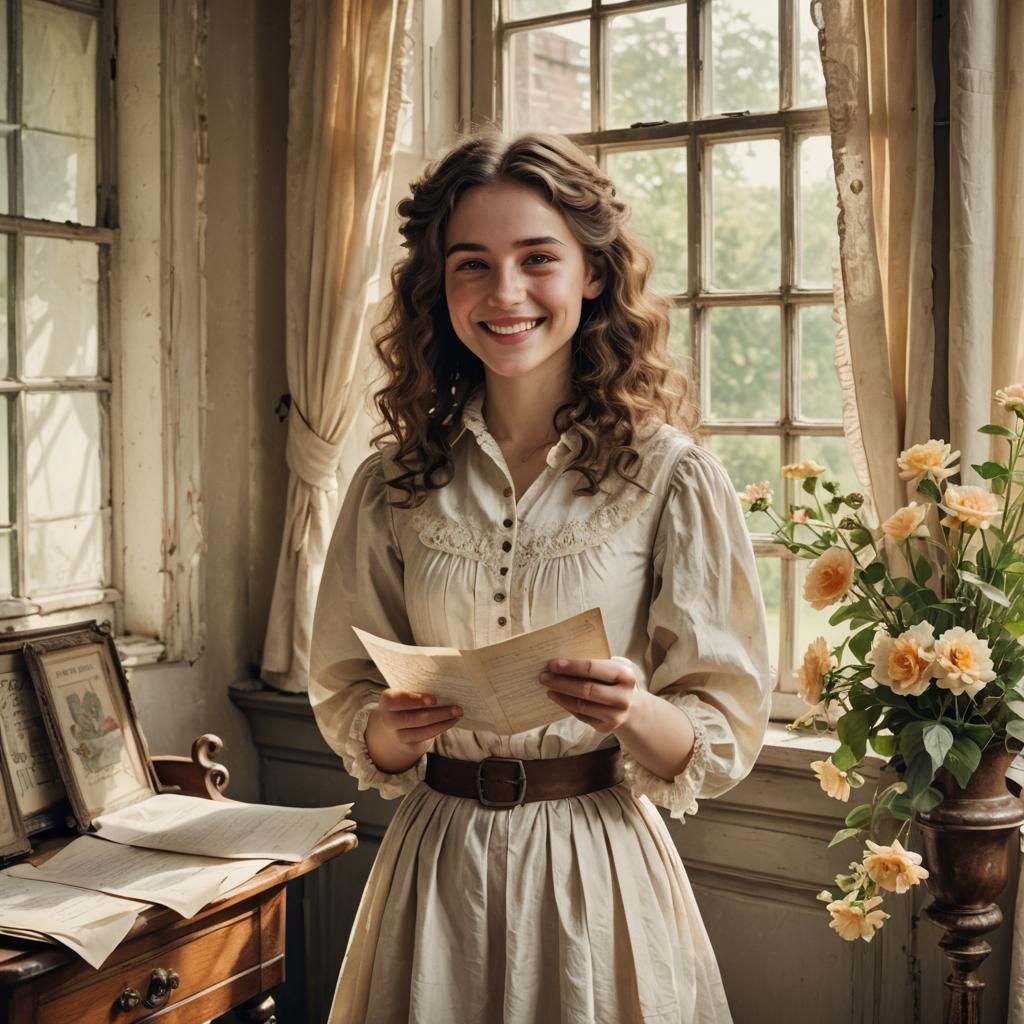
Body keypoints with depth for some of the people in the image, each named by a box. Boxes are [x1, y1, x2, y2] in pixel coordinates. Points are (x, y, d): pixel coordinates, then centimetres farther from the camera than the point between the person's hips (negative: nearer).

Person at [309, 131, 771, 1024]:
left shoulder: (672, 477, -9)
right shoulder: (393, 483, 0)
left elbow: (728, 735, -7)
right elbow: (344, 697, 5)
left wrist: (634, 712, -27)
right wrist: (392, 731, -16)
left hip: (598, 869, -2)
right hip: (434, 859, 3)